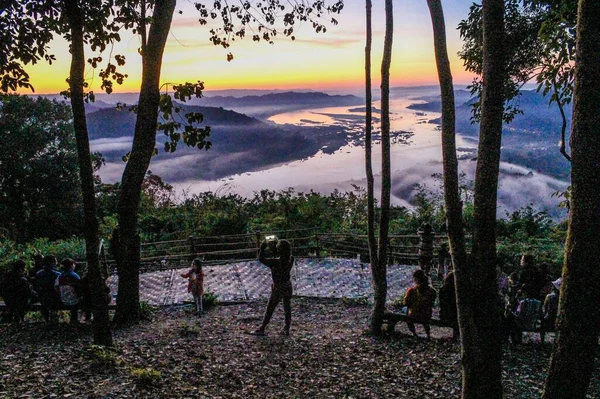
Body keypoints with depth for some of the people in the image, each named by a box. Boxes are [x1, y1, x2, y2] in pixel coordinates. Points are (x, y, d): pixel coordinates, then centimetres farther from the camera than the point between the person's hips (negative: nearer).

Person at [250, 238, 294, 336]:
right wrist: (273, 245, 7)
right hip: (288, 287, 4)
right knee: (287, 309, 15)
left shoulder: (275, 262, -26)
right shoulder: (291, 260, -12)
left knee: (269, 310, 7)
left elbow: (261, 258, -16)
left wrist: (263, 247, -8)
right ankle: (286, 329, 20)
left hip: (277, 289, -4)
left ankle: (262, 329, 15)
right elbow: (284, 255, 8)